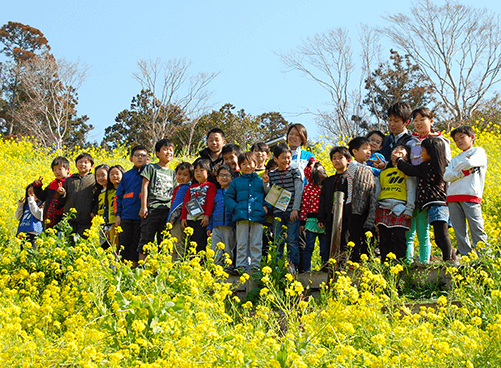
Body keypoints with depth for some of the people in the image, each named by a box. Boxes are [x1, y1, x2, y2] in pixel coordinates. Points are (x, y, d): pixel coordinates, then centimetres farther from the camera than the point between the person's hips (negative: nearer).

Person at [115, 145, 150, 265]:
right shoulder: (127, 175, 12)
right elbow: (118, 196, 15)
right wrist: (117, 215, 7)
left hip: (142, 216, -2)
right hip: (126, 216, 2)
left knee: (137, 244, -1)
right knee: (123, 243, 1)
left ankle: (135, 265, 5)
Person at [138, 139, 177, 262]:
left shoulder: (172, 173, 18)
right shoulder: (151, 168, 5)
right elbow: (144, 187, 0)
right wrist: (143, 207, -8)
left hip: (167, 210, 4)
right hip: (152, 208, -4)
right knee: (146, 238, -6)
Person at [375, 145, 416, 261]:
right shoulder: (384, 172, 22)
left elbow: (411, 191, 3)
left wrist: (409, 209, -7)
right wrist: (374, 209, 14)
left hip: (400, 208, -4)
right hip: (383, 208, 4)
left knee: (398, 238, -10)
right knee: (384, 239, 2)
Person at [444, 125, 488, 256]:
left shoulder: (479, 151, 12)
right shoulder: (455, 159, 24)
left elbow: (470, 163, -10)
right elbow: (446, 176, 7)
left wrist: (458, 167, 8)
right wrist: (463, 172, -6)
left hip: (470, 196, -5)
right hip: (453, 197, 5)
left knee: (477, 229, -10)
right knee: (459, 231, 0)